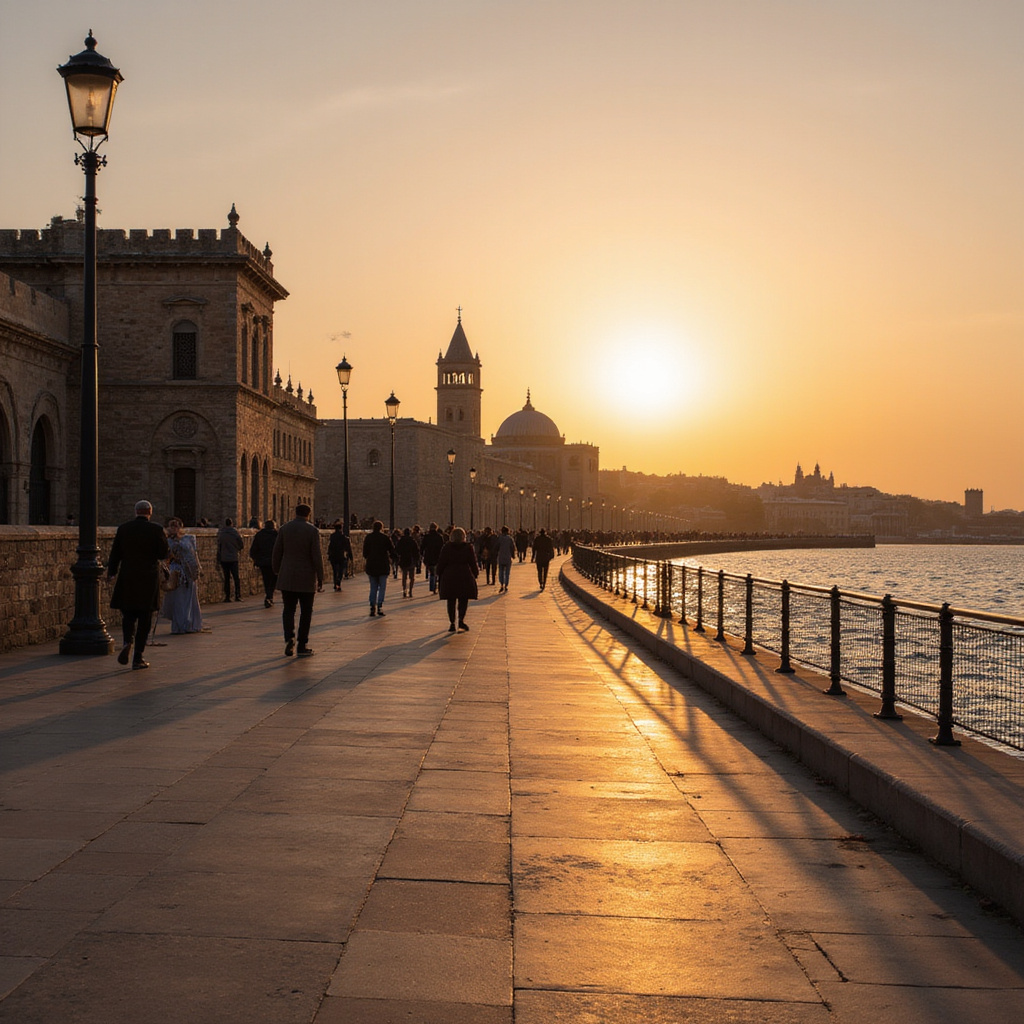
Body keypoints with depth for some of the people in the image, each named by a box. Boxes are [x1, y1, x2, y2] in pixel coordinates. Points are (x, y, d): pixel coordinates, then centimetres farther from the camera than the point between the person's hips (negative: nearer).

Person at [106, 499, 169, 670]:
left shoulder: (123, 528, 1)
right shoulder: (156, 529, -7)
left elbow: (115, 554, 5)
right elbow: (163, 554, -5)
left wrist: (111, 572, 19)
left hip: (127, 579, 2)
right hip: (149, 579, -2)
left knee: (128, 615, 14)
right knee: (144, 619, 5)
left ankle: (128, 641, -16)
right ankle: (138, 658, 4)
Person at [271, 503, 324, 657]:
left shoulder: (284, 529, 2)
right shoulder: (312, 530, -7)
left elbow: (277, 553, 3)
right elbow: (317, 556, -11)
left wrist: (277, 572, 14)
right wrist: (320, 579, -4)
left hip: (287, 577, 2)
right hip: (307, 578, -2)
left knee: (288, 610, 11)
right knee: (305, 612, 8)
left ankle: (289, 638, -11)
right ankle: (302, 646, 8)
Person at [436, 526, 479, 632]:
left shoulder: (446, 547, 1)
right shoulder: (468, 547, -2)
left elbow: (441, 563, 2)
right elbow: (473, 563, 2)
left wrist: (439, 576, 10)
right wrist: (476, 573, 17)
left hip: (449, 577, 1)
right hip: (465, 576, -1)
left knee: (451, 601, 7)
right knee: (463, 600, 6)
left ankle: (452, 623, 4)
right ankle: (461, 620, -10)